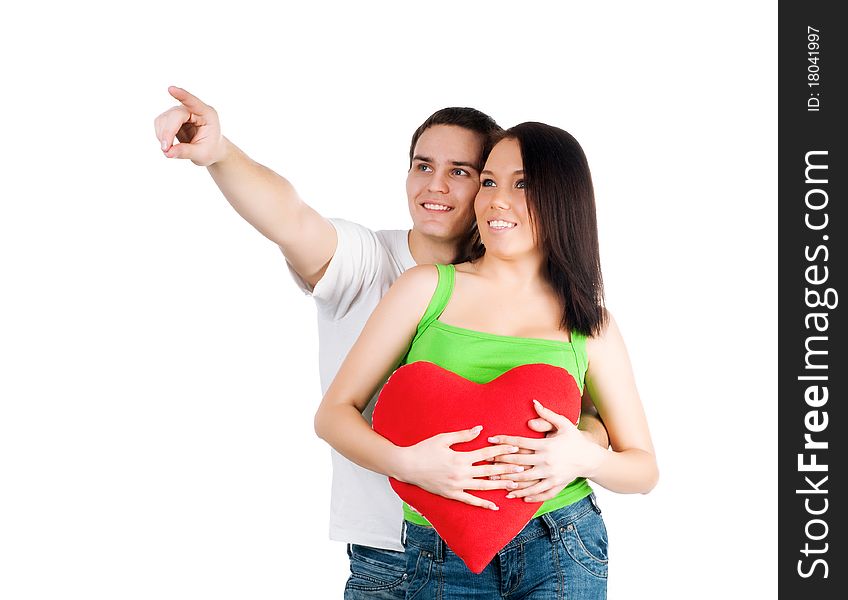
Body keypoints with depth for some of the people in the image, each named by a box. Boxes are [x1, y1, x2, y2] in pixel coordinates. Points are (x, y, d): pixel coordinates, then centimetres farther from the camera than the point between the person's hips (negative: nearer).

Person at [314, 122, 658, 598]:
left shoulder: (589, 322, 5)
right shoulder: (429, 287, 2)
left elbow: (644, 468, 9)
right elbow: (335, 413, 2)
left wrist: (585, 458, -13)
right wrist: (406, 462, -17)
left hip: (561, 556, 1)